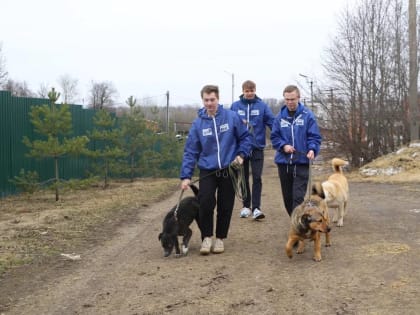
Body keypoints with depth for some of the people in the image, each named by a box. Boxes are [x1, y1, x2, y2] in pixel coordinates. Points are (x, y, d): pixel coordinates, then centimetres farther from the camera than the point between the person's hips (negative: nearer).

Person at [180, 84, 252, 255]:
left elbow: (245, 137, 6)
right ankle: (207, 237, 0)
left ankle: (220, 238, 25)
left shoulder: (232, 117, -6)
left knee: (225, 206, 6)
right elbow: (190, 151, -2)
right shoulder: (198, 123, -3)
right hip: (207, 171, 0)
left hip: (229, 170, 0)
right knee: (206, 202, -18)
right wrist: (186, 176, -7)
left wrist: (241, 154, -9)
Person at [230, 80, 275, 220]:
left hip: (257, 147, -1)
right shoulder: (235, 106, 1)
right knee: (244, 178, 10)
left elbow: (273, 123, -8)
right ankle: (246, 206, 21)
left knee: (257, 178, -6)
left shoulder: (262, 106, -2)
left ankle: (256, 208, -5)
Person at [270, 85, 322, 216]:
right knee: (287, 197, 13)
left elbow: (315, 136, -4)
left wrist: (312, 149, -23)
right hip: (283, 161, 4)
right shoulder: (280, 116, 4)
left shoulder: (307, 115, -4)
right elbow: (274, 137, 8)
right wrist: (283, 146, -11)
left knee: (298, 197, -11)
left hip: (301, 162, -4)